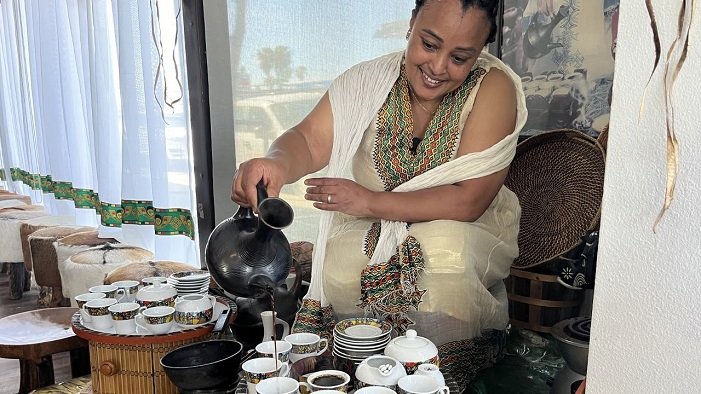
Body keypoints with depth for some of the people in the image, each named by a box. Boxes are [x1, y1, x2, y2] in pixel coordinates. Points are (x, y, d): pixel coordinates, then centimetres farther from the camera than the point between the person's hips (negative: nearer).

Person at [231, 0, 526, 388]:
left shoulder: (494, 88, -17)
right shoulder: (368, 80, -8)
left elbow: (468, 201, -22)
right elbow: (310, 140, -16)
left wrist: (371, 202, -25)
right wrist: (275, 164, -41)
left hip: (464, 229, -2)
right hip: (373, 228, 3)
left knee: (446, 257, -33)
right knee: (338, 264, -26)